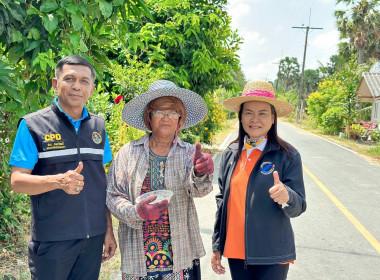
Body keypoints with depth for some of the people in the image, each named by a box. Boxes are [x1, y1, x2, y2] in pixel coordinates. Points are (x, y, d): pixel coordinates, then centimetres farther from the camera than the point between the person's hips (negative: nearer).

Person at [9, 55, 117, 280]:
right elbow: (17, 181, -9)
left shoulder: (98, 126, 8)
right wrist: (59, 181, -27)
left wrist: (109, 230, 10)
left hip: (93, 236, 4)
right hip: (52, 240, -4)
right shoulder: (33, 125, -5)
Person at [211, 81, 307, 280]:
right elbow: (222, 201, 9)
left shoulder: (287, 155, -8)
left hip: (272, 255, -3)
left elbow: (299, 207, -7)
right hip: (235, 251, 3)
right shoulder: (230, 154, 2)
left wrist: (286, 197, -30)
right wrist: (217, 246, 11)